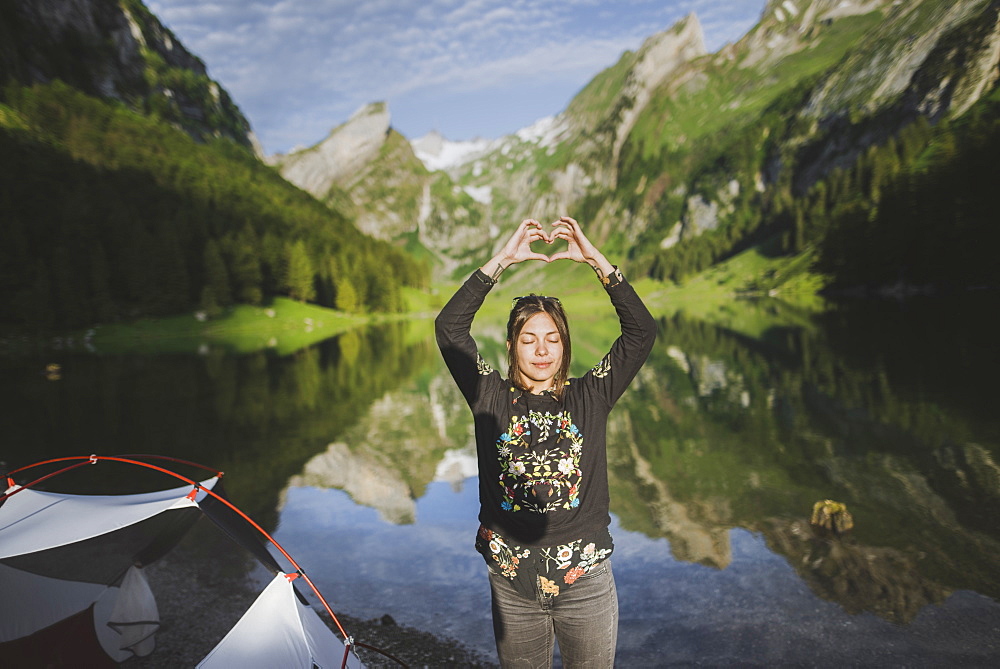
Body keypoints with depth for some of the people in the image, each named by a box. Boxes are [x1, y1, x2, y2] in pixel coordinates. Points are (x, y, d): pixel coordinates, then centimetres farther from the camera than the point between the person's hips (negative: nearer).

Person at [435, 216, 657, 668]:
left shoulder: (590, 398, -1)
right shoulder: (491, 398, -2)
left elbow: (642, 330, -8)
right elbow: (449, 327, -11)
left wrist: (594, 258, -13)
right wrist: (503, 259, -14)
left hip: (585, 580, 0)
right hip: (513, 583, 0)